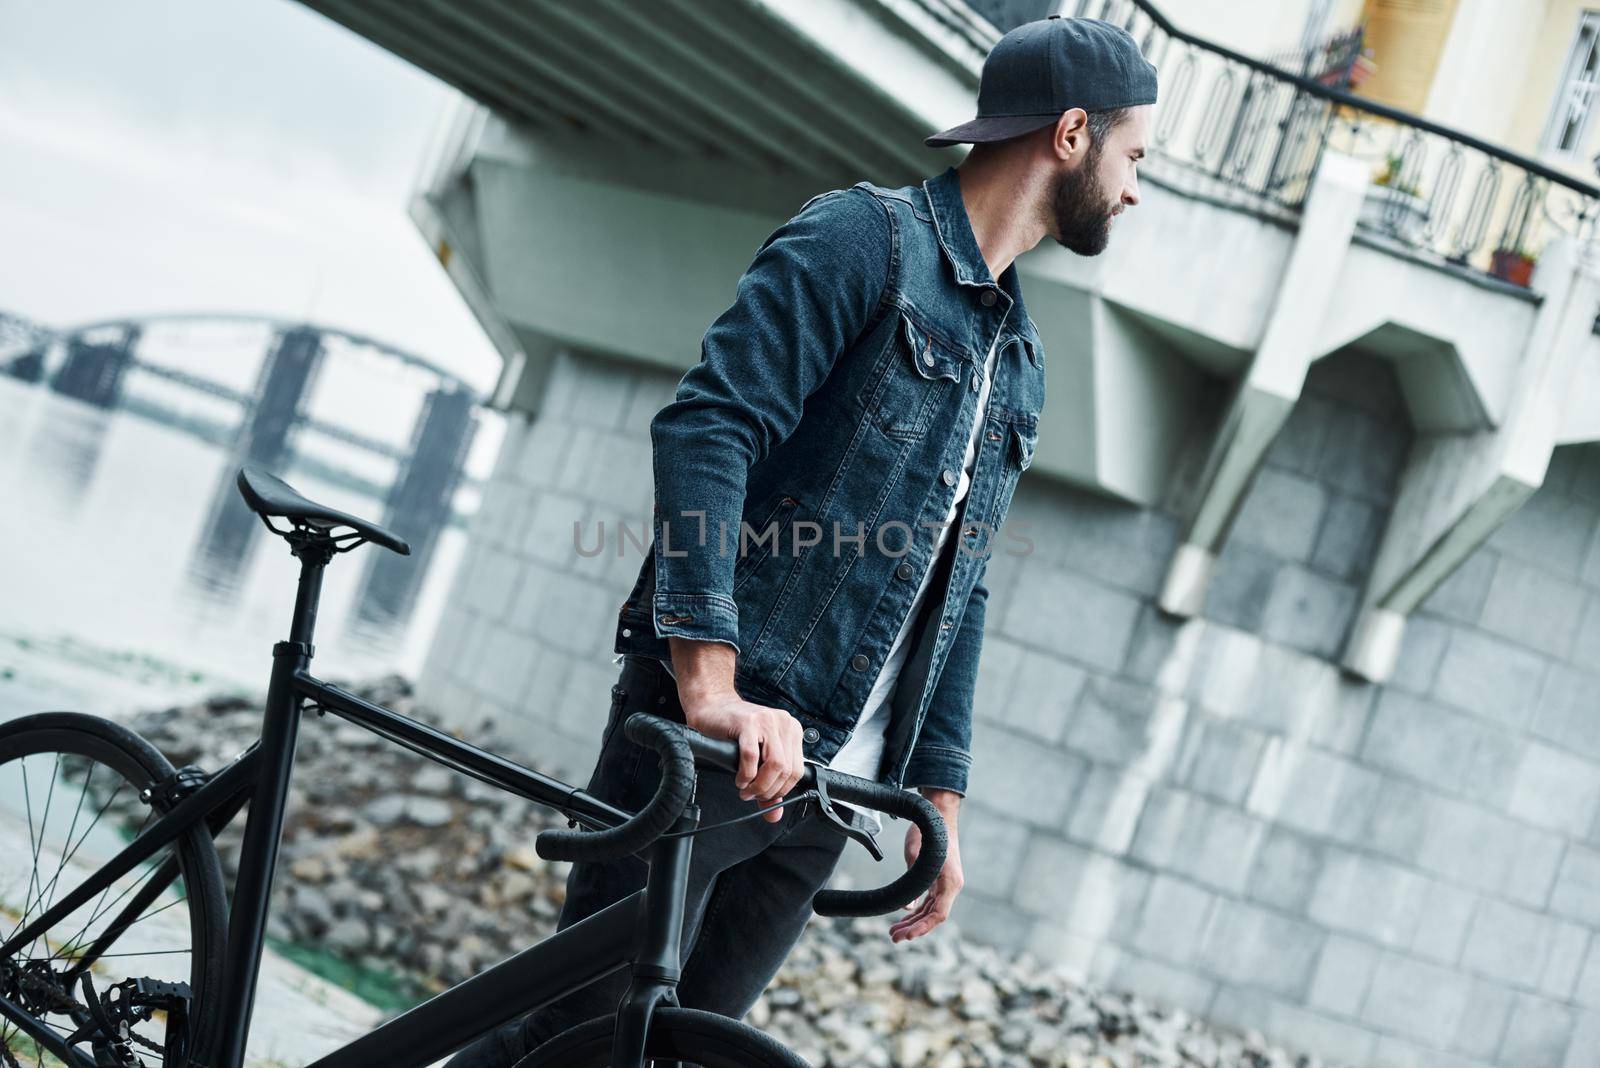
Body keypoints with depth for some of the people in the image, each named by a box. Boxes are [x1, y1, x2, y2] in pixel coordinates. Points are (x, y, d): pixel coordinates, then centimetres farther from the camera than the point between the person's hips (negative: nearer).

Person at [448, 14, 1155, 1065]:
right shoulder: (864, 238, -5)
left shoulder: (1019, 362, 20)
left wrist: (940, 796, 16)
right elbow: (708, 428, -17)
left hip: (829, 785, 8)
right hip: (716, 737, -7)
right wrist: (713, 683, -28)